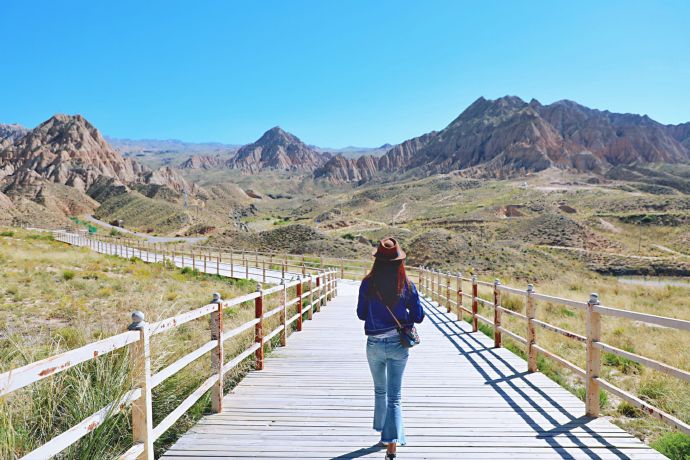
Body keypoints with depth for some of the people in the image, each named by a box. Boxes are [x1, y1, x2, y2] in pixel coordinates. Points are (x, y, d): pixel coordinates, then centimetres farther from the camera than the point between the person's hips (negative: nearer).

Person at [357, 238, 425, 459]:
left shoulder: (368, 283, -10)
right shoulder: (407, 285, -10)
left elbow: (361, 314, -1)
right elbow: (418, 316, -3)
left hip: (374, 344, 1)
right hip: (398, 344, -1)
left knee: (380, 391, 23)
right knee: (394, 396, 7)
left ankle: (385, 435, 37)